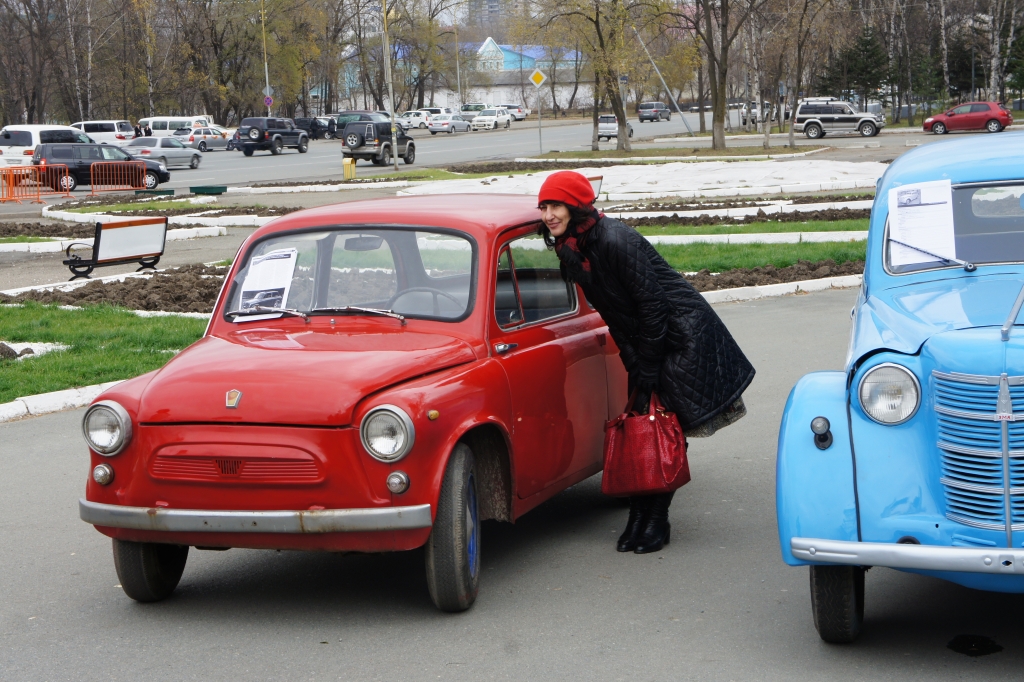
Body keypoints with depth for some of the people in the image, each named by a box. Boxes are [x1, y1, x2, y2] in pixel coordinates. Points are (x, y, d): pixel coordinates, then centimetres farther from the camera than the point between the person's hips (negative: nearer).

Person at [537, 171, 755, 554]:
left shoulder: (616, 241, -26)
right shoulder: (569, 251, 0)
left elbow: (652, 307, -23)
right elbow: (615, 314, 8)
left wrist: (646, 376, -18)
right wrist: (635, 370, 4)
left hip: (683, 336, -8)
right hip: (643, 340, 8)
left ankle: (656, 520, 0)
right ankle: (639, 515, 10)